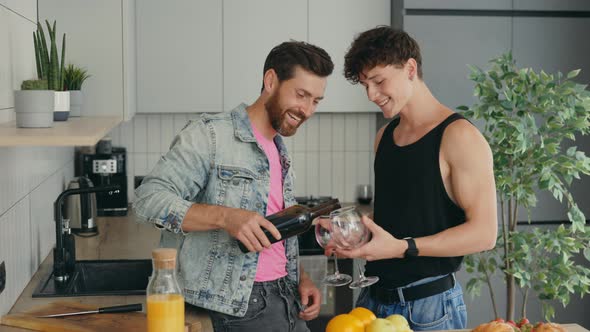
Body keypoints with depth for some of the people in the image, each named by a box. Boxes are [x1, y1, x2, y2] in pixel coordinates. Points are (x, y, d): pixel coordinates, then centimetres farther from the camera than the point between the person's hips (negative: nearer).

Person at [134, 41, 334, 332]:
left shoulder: (280, 153, 16)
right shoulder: (210, 134, -10)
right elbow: (149, 199, -18)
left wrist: (300, 278, 7)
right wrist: (225, 216, -29)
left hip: (286, 300, 7)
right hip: (236, 306, -7)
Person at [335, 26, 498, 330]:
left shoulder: (458, 137, -12)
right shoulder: (384, 136, 10)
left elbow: (483, 233, -17)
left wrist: (402, 247, -22)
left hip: (430, 304, -6)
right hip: (374, 298, 6)